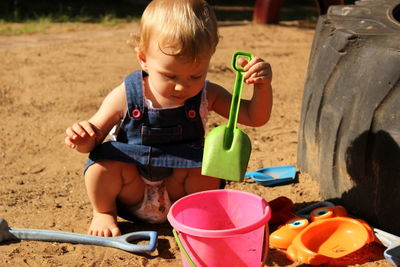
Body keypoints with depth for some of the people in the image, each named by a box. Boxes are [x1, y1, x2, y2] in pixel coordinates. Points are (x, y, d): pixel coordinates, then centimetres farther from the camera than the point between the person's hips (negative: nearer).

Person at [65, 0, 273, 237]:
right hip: (133, 194, 0)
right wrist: (84, 140, -32)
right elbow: (95, 136, -7)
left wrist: (263, 85, -27)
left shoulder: (206, 96, -10)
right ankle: (104, 212, 2)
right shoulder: (125, 97, -16)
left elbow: (254, 117, -8)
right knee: (103, 163, -28)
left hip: (178, 190, 1)